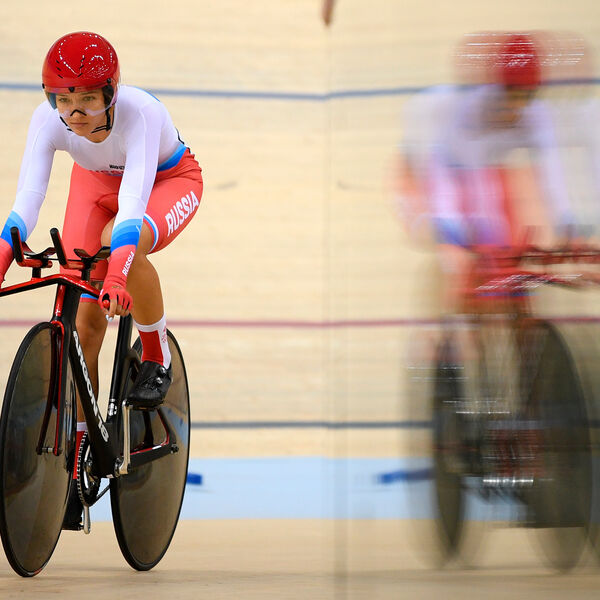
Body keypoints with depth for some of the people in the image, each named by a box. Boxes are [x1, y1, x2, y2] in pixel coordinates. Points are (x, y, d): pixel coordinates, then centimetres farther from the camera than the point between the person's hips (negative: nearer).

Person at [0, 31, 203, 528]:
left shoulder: (138, 113, -38)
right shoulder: (48, 120, -28)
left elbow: (134, 197, -50)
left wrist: (118, 271, -65)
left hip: (169, 182, -3)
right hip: (97, 183, 4)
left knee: (123, 242, -38)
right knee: (84, 320, -9)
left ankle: (157, 357, -12)